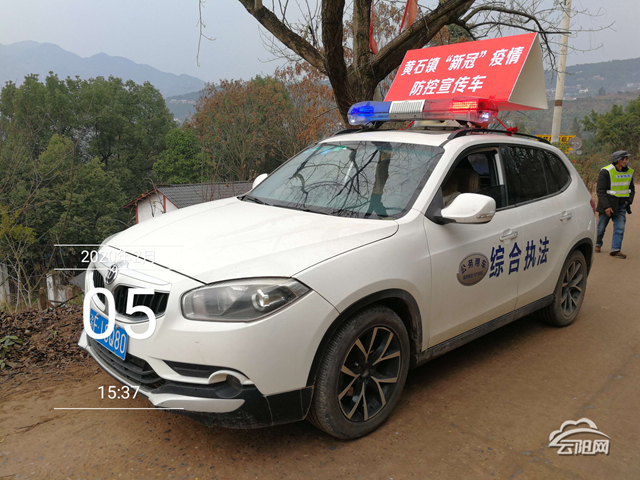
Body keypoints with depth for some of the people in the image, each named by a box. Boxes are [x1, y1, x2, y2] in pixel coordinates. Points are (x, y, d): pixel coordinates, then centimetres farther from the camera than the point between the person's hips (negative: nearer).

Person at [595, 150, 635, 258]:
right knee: (601, 227, 6)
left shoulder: (629, 171, 6)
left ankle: (615, 249, -4)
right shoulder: (606, 172, -14)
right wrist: (606, 206, -20)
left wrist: (628, 201, 3)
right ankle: (598, 244, 29)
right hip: (607, 204, -5)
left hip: (621, 205, 5)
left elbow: (632, 188, 19)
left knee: (620, 228, -4)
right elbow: (601, 191, -15)